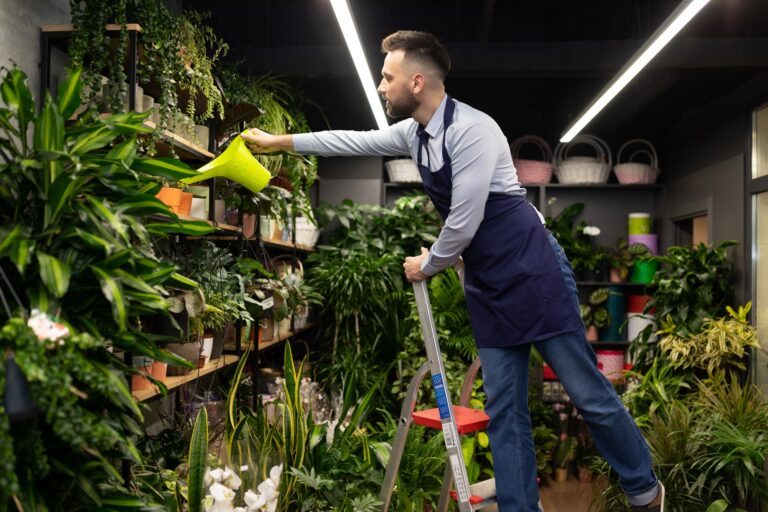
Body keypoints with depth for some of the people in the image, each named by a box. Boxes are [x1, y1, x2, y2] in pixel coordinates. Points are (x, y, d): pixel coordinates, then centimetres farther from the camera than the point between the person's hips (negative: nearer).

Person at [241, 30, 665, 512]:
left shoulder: (472, 130, -19)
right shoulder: (414, 133, 7)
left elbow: (463, 224, -20)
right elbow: (354, 141, 20)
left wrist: (427, 266, -1)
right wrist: (278, 141, 25)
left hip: (533, 273, -8)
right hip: (488, 287, 8)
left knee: (589, 395, 2)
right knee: (504, 413, 8)